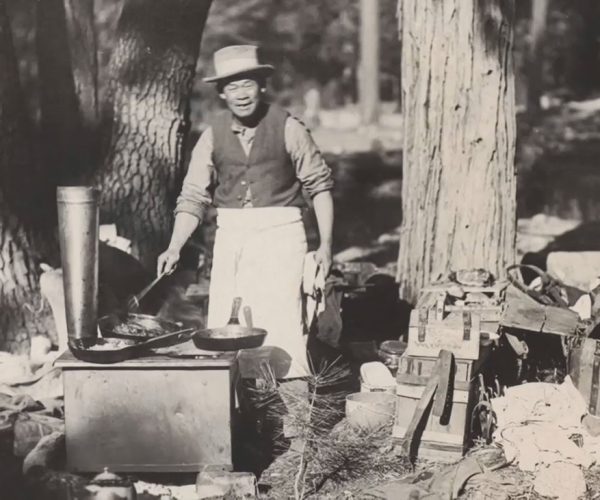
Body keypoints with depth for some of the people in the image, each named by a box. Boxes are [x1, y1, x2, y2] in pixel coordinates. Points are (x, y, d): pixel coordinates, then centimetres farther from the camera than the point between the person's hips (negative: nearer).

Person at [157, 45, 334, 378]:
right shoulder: (213, 137, 6)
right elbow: (193, 197, 6)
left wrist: (325, 244, -4)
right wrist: (174, 249, -6)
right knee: (222, 327, 2)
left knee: (281, 323, -11)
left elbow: (319, 184, 1)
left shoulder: (287, 128, -3)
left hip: (279, 232, -3)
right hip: (230, 237, 3)